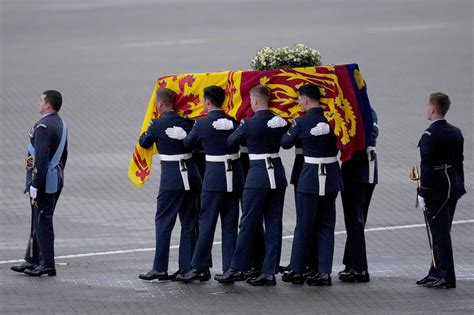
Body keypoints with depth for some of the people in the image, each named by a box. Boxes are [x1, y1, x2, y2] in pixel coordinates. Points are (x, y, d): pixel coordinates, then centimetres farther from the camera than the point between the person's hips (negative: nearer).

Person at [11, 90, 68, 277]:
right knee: (39, 221, 16)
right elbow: (63, 155, 19)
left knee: (42, 223, -3)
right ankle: (31, 261, 23)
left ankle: (47, 265, 1)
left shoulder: (43, 127, -20)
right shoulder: (61, 125, 11)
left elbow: (41, 159, -24)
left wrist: (34, 186, -21)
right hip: (56, 181, 10)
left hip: (44, 182, -10)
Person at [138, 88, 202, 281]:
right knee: (189, 223, 10)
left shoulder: (158, 124, -8)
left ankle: (160, 269, -1)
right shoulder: (186, 121, 4)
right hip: (191, 175, 5)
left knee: (163, 222, 1)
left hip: (171, 176, -5)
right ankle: (187, 267, 11)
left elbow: (144, 142, 7)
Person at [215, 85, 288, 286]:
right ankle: (270, 272, 5)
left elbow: (230, 142, 2)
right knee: (273, 224, 5)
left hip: (258, 174, -5)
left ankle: (237, 269, 4)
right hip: (278, 174, 5)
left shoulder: (249, 123, -11)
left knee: (248, 223, 1)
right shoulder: (280, 121, 3)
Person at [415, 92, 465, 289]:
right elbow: (459, 162, 13)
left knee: (440, 233, -4)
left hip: (436, 190, -8)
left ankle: (447, 277, -5)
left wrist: (422, 193, -14)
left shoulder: (430, 136, -16)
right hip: (453, 188, 8)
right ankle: (437, 273, 23)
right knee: (442, 233, 16)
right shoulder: (456, 133, 8)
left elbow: (427, 166, -18)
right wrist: (459, 186, 19)